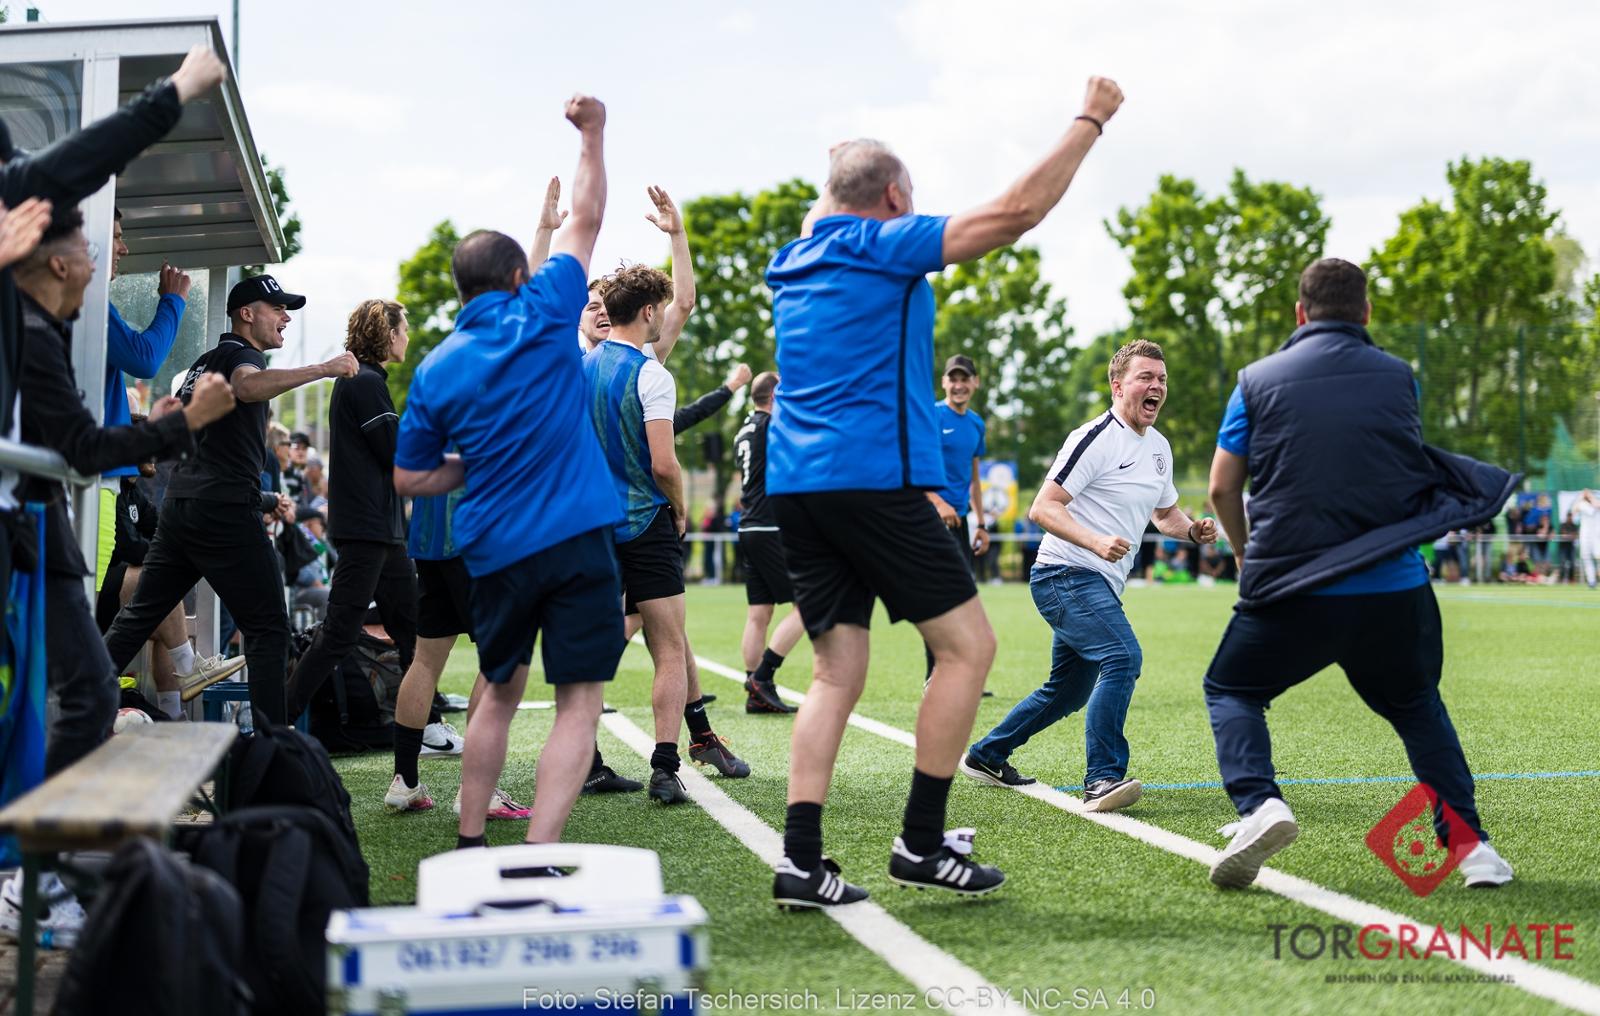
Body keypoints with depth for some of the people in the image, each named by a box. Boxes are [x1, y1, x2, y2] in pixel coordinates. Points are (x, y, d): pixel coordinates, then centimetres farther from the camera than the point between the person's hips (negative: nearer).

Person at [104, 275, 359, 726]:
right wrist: (323, 369, -36)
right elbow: (247, 386, -30)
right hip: (225, 511, -9)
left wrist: (262, 497, 32)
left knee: (139, 616, 13)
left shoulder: (204, 362, 25)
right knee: (268, 628, -5)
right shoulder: (242, 353, -4)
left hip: (179, 503, 9)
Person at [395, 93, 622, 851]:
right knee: (578, 704, -3)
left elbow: (408, 479, 9)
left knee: (498, 693, 21)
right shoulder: (542, 317, -2)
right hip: (576, 539, -3)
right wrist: (592, 135, 17)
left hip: (493, 551, 4)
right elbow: (586, 220, 10)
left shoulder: (435, 369, 4)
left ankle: (469, 845, 23)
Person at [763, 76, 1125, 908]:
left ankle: (799, 859, -1)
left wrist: (838, 173, 58)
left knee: (837, 671, 8)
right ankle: (920, 843, 1)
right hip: (873, 477, -8)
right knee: (967, 646, 1)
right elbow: (1019, 209, -7)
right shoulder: (885, 247, -4)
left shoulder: (795, 259, 16)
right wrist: (1091, 121, 2)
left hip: (794, 485, 8)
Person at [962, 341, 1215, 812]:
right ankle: (1103, 778, -26)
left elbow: (1165, 513, 27)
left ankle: (985, 755, 32)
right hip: (1065, 574, -9)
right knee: (1123, 656, -28)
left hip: (1101, 585, 9)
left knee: (1068, 692, 15)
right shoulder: (1095, 438, -14)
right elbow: (1042, 508, -18)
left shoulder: (1159, 447, 14)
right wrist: (1097, 541, -32)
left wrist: (1192, 528, 5)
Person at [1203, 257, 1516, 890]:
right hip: (1395, 588, 2)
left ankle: (1257, 804, -7)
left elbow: (1222, 487, 5)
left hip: (1291, 588, -2)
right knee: (1416, 706, 25)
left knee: (1230, 690, 19)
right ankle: (1468, 843, 13)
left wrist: (1246, 554, 23)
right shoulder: (1399, 378, 8)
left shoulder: (1258, 381, 3)